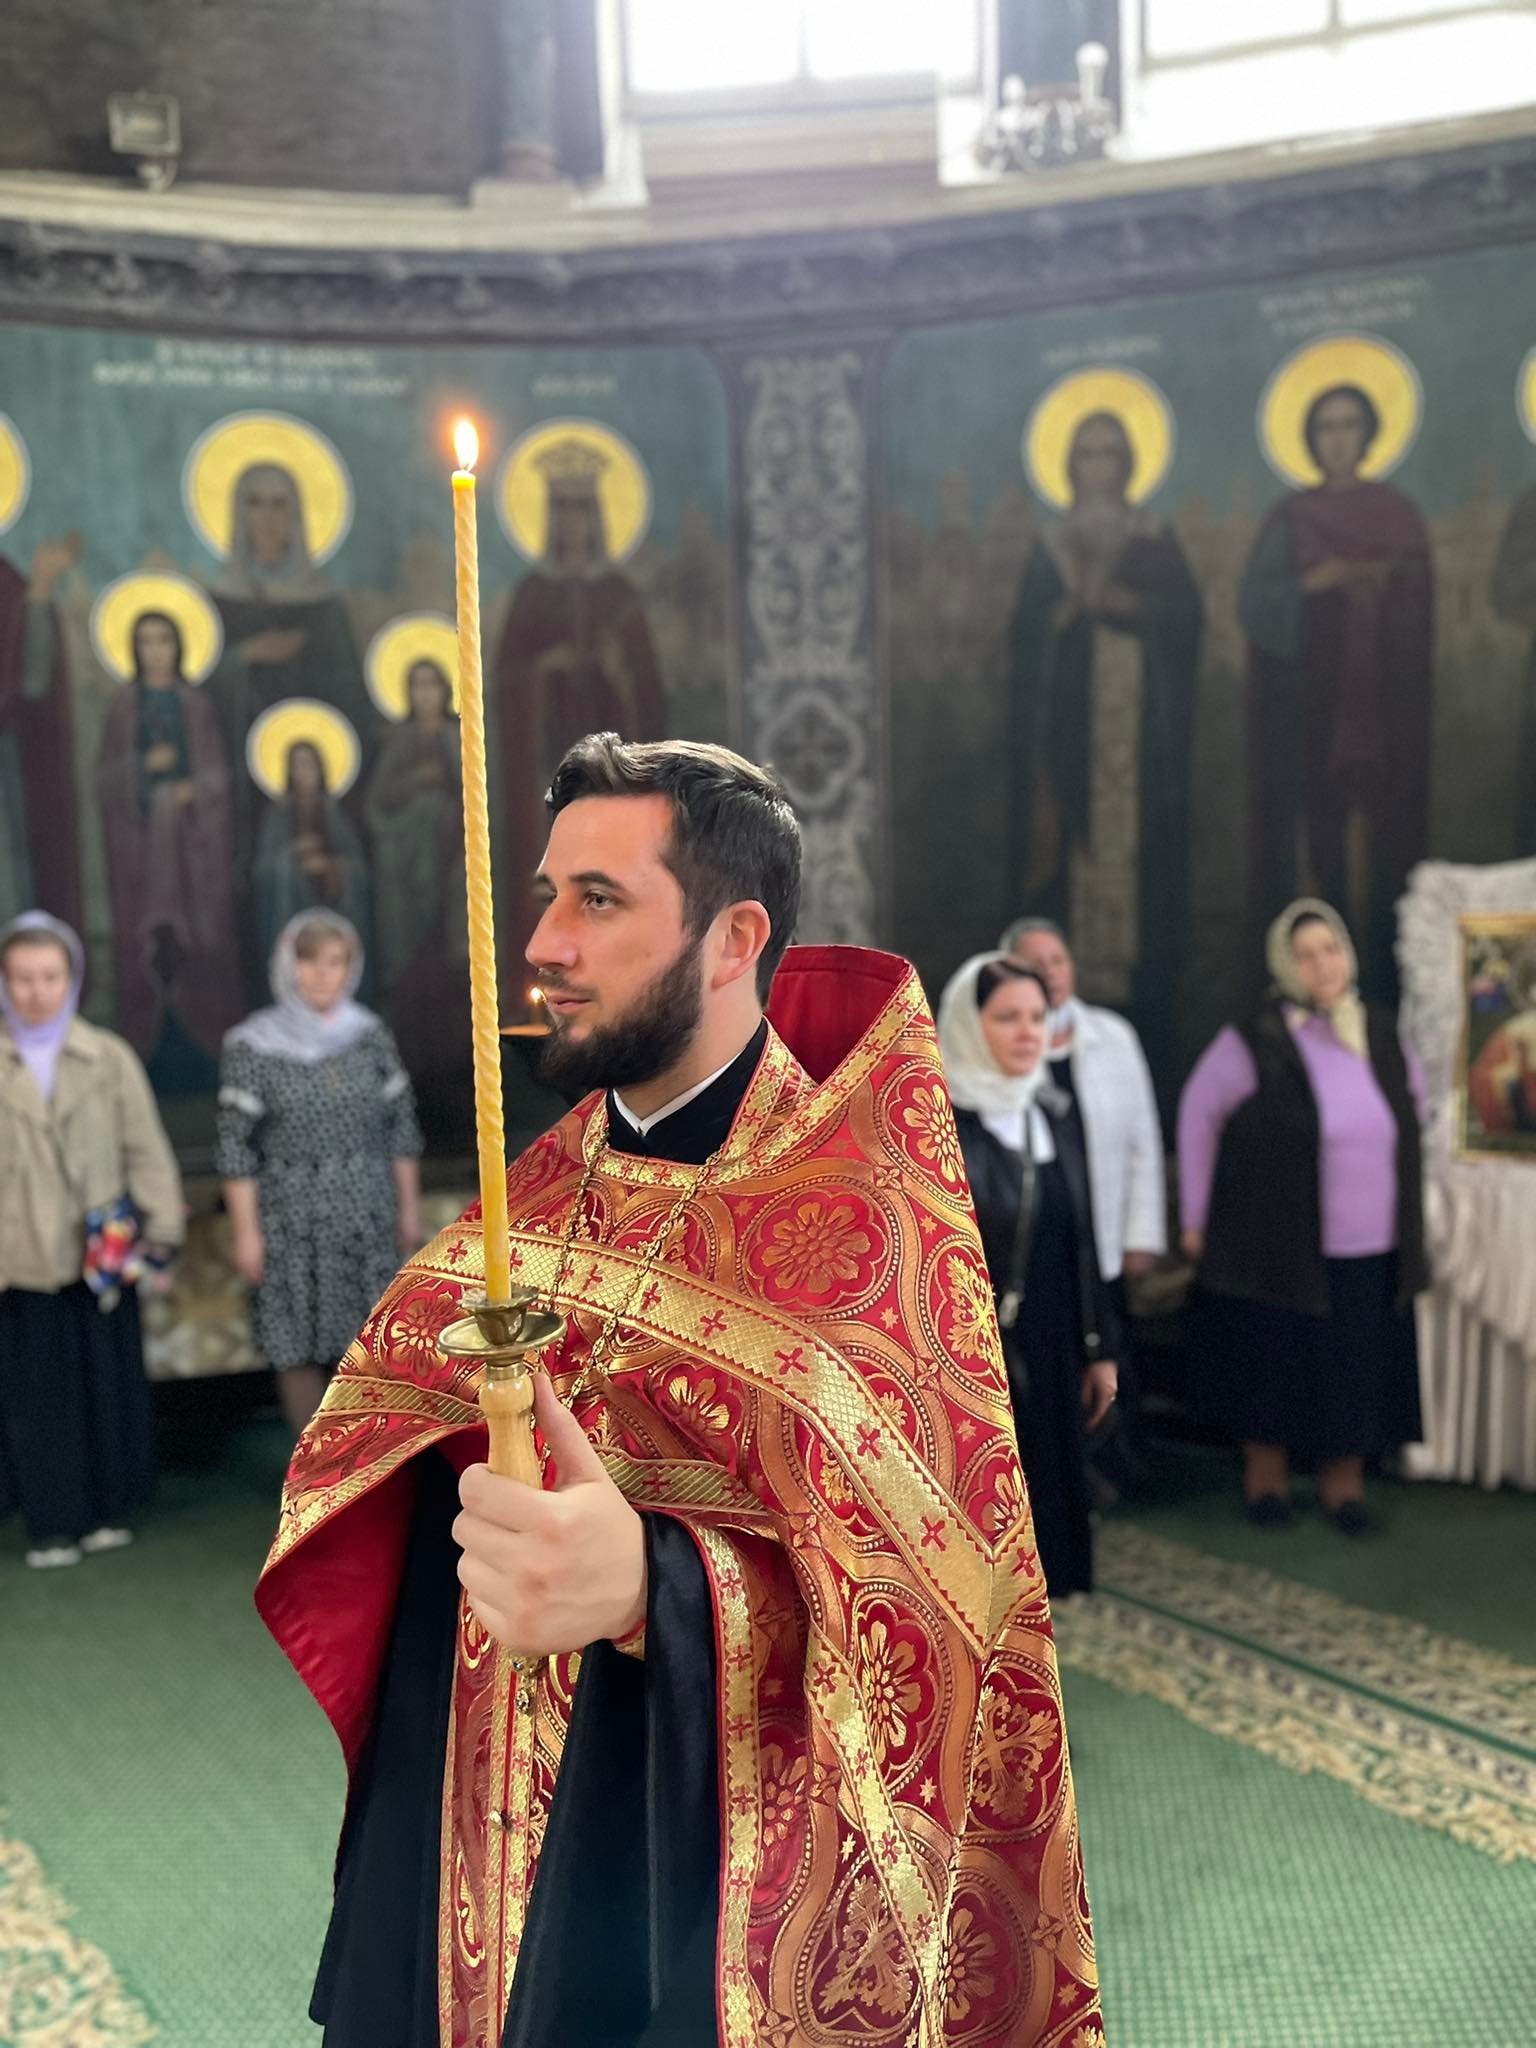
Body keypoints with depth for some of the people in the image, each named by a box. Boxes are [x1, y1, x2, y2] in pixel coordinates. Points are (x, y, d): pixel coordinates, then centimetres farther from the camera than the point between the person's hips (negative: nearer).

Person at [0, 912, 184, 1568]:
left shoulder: (109, 1058, 1)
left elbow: (146, 1149, 2)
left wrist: (162, 1226, -4)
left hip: (101, 1253, 1)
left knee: (111, 1386, 10)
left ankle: (110, 1511, 25)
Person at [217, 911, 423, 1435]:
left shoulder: (370, 1035, 0)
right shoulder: (253, 1046, -7)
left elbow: (400, 1123, 7)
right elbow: (235, 1143, -7)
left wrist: (409, 1206, 8)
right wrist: (246, 1231, -9)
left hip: (365, 1215, 2)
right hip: (289, 1221, -2)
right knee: (296, 1350, 5)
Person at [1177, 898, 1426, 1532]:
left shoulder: (1381, 1035, 4)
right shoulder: (1254, 1043, -11)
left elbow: (1411, 1096, 21)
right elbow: (1198, 1115, -3)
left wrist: (1403, 1202, 19)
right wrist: (1198, 1216, -1)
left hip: (1371, 1251, 4)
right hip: (1280, 1248, -4)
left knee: (1358, 1371, 9)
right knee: (1274, 1367, 7)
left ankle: (1344, 1479, 27)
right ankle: (1266, 1474, 28)